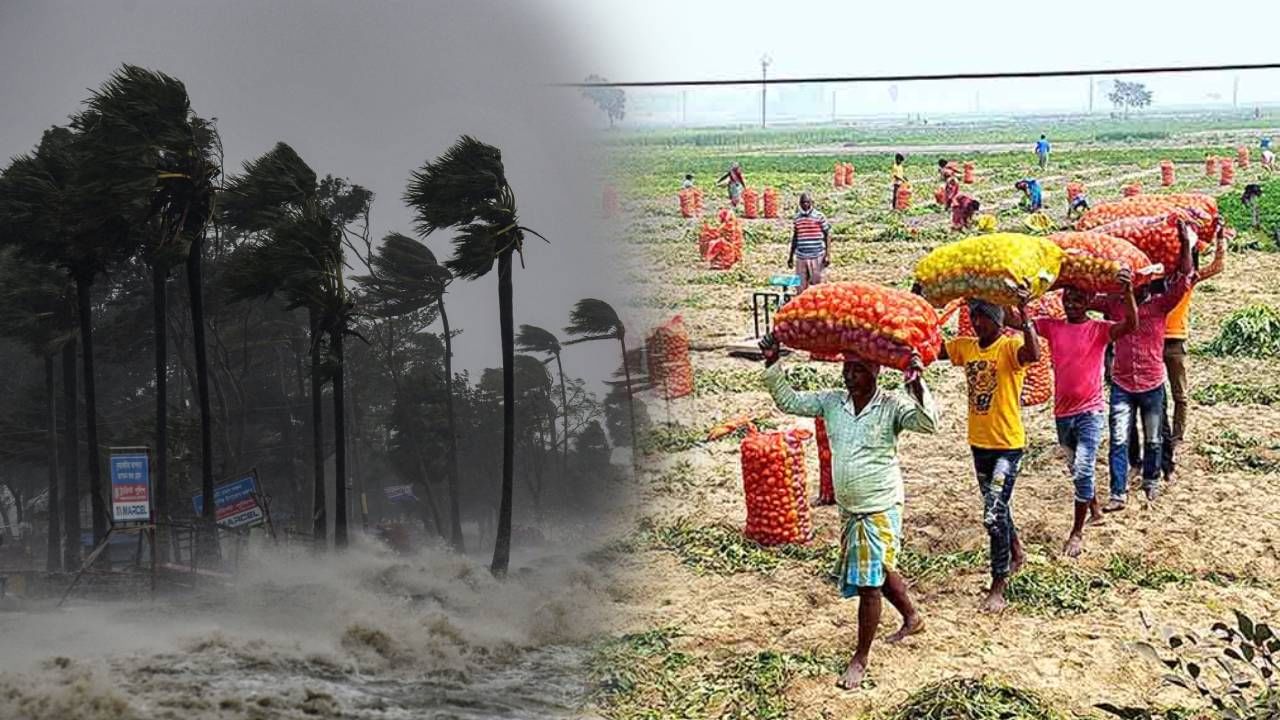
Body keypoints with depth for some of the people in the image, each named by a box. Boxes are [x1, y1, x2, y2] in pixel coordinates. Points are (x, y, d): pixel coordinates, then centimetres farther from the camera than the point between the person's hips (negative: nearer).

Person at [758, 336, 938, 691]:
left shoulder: (892, 405, -16)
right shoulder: (832, 402, 0)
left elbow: (928, 423, -31)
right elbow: (788, 401, 5)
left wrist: (916, 383, -44)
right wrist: (772, 364, -6)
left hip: (881, 509, -7)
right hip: (848, 508, 7)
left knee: (869, 582, -4)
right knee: (880, 571, 24)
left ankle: (861, 657, 8)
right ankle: (912, 618, 48)